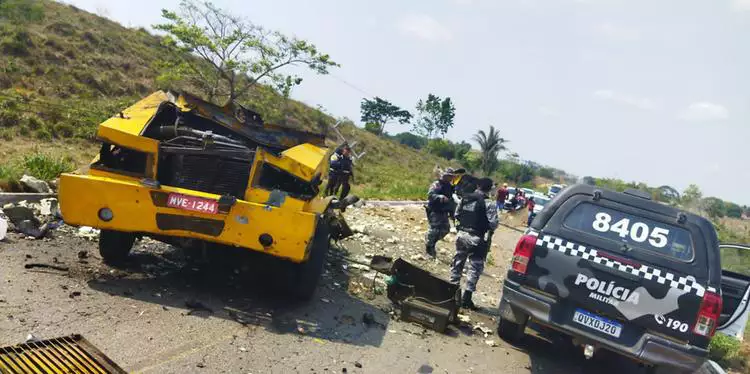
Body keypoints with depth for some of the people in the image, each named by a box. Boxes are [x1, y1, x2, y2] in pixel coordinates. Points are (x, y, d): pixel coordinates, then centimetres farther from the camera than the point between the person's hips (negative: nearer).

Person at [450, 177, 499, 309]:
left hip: (462, 234, 6)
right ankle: (466, 297, 3)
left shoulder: (465, 198, 4)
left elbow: (457, 215, 11)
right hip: (477, 238, -5)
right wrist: (490, 229, 5)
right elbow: (493, 223, -15)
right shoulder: (488, 202, -12)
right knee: (475, 267, 4)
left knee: (457, 263, 17)